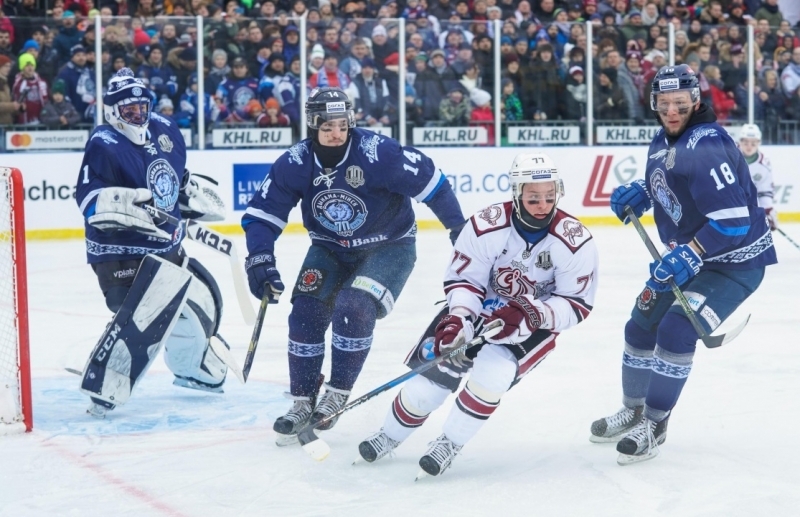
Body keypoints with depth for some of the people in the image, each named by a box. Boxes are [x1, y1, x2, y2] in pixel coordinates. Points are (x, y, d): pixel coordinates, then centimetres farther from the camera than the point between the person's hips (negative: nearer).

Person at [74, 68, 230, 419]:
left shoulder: (164, 131, 6)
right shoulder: (104, 146, -18)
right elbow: (90, 200, -28)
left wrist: (198, 199, 20)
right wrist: (131, 205, -39)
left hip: (165, 245, 9)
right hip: (120, 251, -9)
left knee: (199, 298, 19)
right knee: (141, 315, -25)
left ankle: (194, 370, 41)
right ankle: (103, 389, -19)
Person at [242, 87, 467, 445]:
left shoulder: (378, 153, -28)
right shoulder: (295, 164, -16)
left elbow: (430, 181, -18)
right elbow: (262, 214, -10)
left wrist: (460, 230, -11)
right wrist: (260, 260, -25)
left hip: (389, 247, -4)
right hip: (330, 249, 4)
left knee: (353, 309, -25)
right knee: (305, 315, -10)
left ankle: (338, 394, -5)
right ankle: (302, 403, 7)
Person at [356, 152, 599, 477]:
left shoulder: (575, 241, -22)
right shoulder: (486, 226, -22)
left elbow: (576, 306, -16)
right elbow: (463, 280, -12)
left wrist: (533, 315, -32)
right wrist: (458, 318, -31)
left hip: (537, 322, -1)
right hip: (482, 309, 1)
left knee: (492, 372, -27)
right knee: (434, 372, -7)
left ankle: (450, 445, -5)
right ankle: (389, 437, 22)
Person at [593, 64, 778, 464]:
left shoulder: (707, 147, -28)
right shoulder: (662, 142, 1)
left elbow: (734, 219, -33)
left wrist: (689, 256, -37)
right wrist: (638, 193, 2)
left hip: (735, 260, -9)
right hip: (687, 255, 9)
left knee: (676, 330, -21)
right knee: (641, 325, 11)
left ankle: (654, 424, -7)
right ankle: (634, 409, 31)